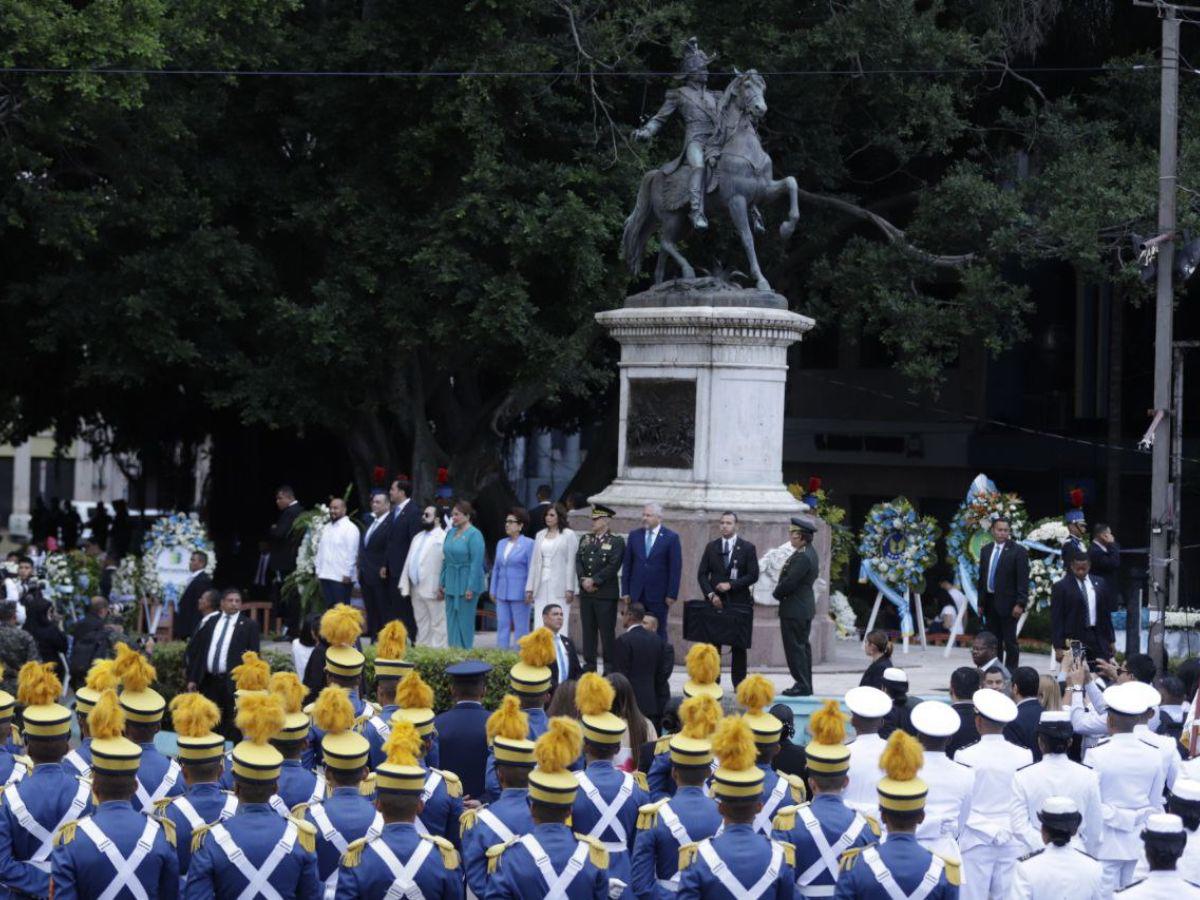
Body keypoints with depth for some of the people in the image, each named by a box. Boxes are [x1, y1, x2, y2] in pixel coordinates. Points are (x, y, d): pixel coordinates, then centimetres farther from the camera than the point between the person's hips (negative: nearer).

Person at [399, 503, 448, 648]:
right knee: (422, 624, 13)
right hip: (416, 589, 9)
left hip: (433, 590, -9)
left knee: (438, 625, -5)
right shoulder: (418, 537, 19)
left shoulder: (443, 538, -9)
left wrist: (442, 587, -21)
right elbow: (409, 561, 19)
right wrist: (405, 585, 13)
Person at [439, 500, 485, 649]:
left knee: (465, 621, -2)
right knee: (452, 621, 9)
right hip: (451, 582, 7)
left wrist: (471, 588, -19)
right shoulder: (451, 533, 10)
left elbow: (477, 562, -15)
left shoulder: (474, 535, -12)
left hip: (466, 583, -7)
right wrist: (441, 583, 12)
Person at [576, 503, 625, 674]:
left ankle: (609, 668, 0)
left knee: (607, 631, -4)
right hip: (586, 592, 6)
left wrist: (594, 580, -15)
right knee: (588, 630, 8)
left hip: (606, 594, -6)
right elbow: (578, 561, 8)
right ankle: (589, 665, 13)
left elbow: (613, 566, -12)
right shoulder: (585, 540, 15)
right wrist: (583, 580, -8)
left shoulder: (616, 541, -3)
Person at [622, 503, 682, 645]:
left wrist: (671, 595, -9)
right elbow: (627, 564, 9)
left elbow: (675, 568, -4)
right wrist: (626, 591, 3)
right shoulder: (634, 535, 8)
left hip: (658, 596, -3)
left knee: (658, 633, 3)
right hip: (636, 595, 3)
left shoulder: (671, 537, -3)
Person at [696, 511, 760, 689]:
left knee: (739, 646, 0)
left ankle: (739, 684, 5)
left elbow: (753, 575, -3)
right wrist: (711, 594, -7)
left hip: (738, 603, -2)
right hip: (715, 601, 2)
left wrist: (731, 585, -14)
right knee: (713, 644, 0)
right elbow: (702, 574, 8)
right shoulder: (711, 547, 10)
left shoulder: (747, 548, 2)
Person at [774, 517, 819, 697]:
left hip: (794, 609, -11)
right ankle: (806, 685, 22)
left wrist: (777, 594, -7)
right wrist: (780, 592, 7)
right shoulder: (809, 553, 10)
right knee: (802, 647, 16)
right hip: (805, 607, 11)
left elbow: (789, 582, -24)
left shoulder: (802, 557, -23)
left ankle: (802, 686, -3)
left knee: (795, 648, -5)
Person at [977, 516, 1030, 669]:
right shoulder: (986, 550, 12)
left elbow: (1023, 580, -10)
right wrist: (981, 602, 12)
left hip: (1007, 603, -6)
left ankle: (1010, 673, 0)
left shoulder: (1018, 552, -6)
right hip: (990, 603, 6)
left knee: (1010, 641, -3)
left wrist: (1020, 604, -16)